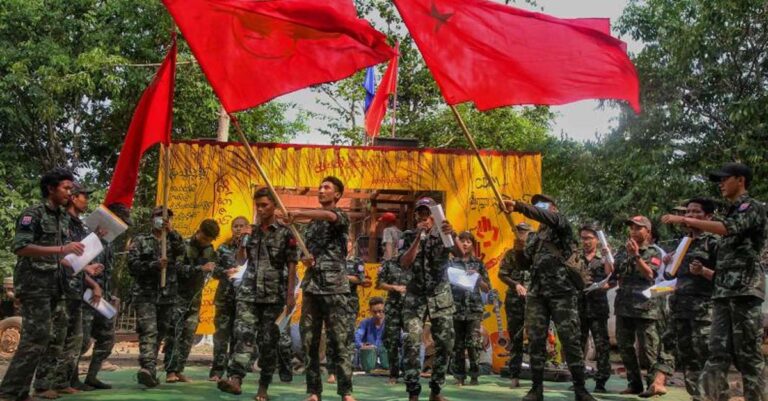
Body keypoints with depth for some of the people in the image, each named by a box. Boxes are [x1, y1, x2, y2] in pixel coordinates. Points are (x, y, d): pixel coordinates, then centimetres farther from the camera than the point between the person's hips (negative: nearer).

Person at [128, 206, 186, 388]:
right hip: (145, 293, -4)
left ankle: (149, 371, 18)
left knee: (161, 333, 8)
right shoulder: (140, 240, 7)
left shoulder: (173, 240, 14)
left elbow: (181, 250, -10)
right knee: (148, 332, -17)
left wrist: (171, 231, -24)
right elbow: (132, 264, -4)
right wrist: (154, 265, -17)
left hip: (167, 295, 4)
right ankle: (147, 368, -29)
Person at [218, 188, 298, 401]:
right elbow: (240, 261, 16)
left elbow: (291, 265, -1)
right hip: (248, 292, 3)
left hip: (273, 295, -3)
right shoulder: (251, 231, 13)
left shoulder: (285, 232, 1)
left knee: (267, 341, 1)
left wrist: (290, 294, -7)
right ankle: (235, 379, -28)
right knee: (243, 334, -15)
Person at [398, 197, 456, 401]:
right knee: (412, 344, -13)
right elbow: (404, 263, -14)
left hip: (441, 297, 1)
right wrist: (418, 237, -22)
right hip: (416, 296, -1)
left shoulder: (442, 235, 0)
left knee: (445, 344, 2)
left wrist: (452, 235, -41)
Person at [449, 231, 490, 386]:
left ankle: (474, 375, 3)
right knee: (458, 344, 3)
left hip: (474, 308, 0)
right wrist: (452, 281, -12)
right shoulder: (451, 263, 7)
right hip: (455, 308, 0)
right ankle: (459, 376, 12)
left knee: (473, 343, -9)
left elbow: (487, 289, 9)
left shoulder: (478, 263, 9)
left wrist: (478, 276, -6)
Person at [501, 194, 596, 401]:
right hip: (536, 293, 6)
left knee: (571, 340, -6)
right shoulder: (536, 237, 23)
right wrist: (519, 249, -3)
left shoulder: (562, 225, 6)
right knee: (535, 340, 2)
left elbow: (546, 217, -17)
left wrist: (518, 206, -25)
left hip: (562, 292, -6)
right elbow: (524, 263, 19)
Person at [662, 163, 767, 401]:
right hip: (723, 291, 8)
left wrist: (684, 220, -20)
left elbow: (727, 229, -22)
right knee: (718, 350, 1)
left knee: (747, 352, -6)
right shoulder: (732, 211, 23)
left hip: (744, 289, -8)